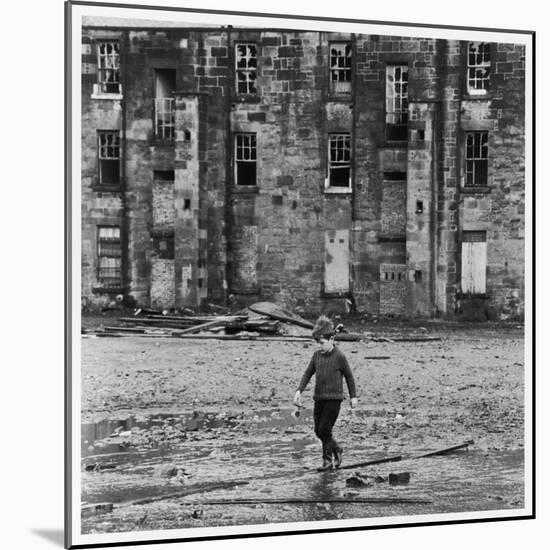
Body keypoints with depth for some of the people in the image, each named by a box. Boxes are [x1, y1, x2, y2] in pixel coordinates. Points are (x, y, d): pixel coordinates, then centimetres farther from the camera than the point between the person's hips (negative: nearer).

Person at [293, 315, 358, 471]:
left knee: (324, 429, -11)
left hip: (334, 399, -6)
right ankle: (337, 450, 28)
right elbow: (308, 374, 8)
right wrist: (299, 391, -4)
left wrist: (353, 397, 6)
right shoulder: (317, 355, 7)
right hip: (319, 398, 6)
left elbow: (349, 376, 1)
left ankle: (327, 460, 3)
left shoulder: (339, 356, -8)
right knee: (318, 431, 8)